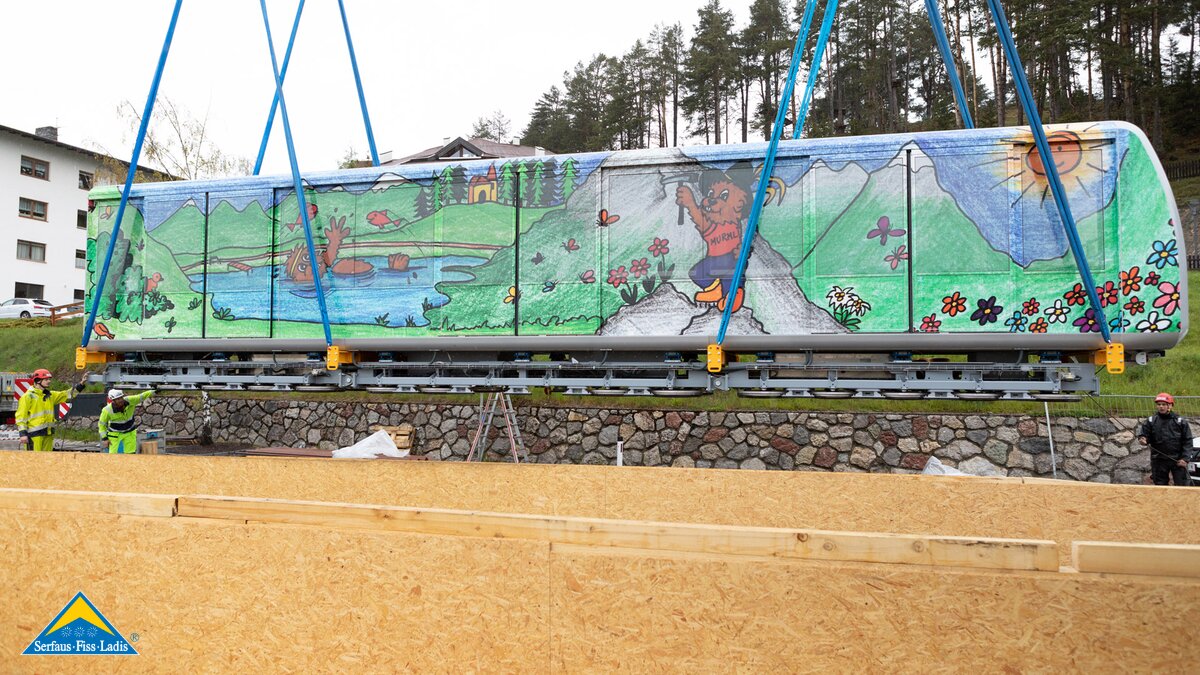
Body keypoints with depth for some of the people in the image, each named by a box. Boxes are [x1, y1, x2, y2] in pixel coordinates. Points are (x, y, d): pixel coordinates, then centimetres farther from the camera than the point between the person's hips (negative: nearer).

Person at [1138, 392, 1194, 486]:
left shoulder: (1180, 421, -1)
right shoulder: (1150, 421, 2)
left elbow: (1187, 441, 0)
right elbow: (1144, 434, 3)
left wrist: (1185, 458, -8)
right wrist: (1143, 439, -22)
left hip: (1178, 460, -1)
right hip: (1159, 460, 1)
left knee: (1182, 485, 0)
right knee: (1160, 485, 10)